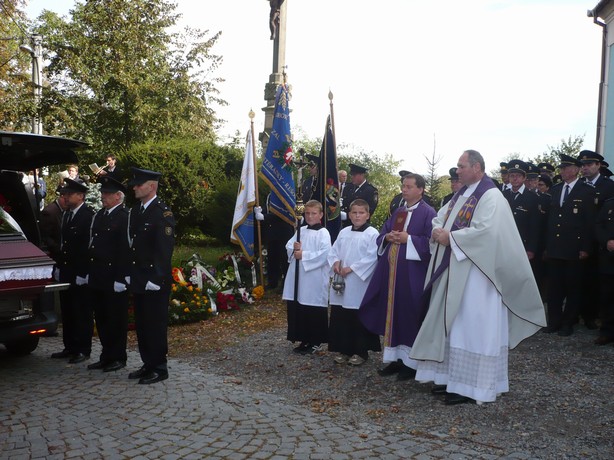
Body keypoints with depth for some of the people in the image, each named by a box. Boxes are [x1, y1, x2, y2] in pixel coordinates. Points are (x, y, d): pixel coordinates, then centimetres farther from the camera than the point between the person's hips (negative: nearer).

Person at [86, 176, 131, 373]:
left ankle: (118, 358, 15)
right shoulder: (99, 216, 14)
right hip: (97, 277, 8)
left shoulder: (125, 218, -12)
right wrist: (89, 272, 13)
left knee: (116, 319, 2)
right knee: (101, 318, 14)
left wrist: (120, 278, -19)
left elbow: (125, 250, -16)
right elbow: (92, 244, 17)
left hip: (114, 278, -8)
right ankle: (106, 356, 26)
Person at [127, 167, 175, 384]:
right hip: (138, 280, 8)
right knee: (142, 324, 14)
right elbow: (132, 243, 16)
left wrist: (155, 279, -20)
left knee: (155, 325, 0)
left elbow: (164, 249, -17)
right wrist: (130, 274, 12)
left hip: (155, 282, -8)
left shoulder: (163, 212, -12)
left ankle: (159, 368, 11)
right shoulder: (136, 210, 13)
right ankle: (148, 364, 26)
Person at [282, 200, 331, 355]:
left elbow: (325, 254, -18)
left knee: (314, 312, 2)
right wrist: (294, 250, -9)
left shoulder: (323, 233, -7)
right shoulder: (300, 231, 13)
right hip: (298, 277, 7)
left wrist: (304, 255, -16)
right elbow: (288, 246, 14)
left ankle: (316, 342, 15)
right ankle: (304, 340, 23)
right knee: (297, 310, 10)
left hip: (315, 280, -7)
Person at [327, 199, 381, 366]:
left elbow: (372, 258, -15)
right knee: (340, 318, 10)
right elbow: (333, 251, 14)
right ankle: (343, 349, 22)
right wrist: (335, 262, -8)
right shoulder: (343, 233, 11)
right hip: (341, 282, 6)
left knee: (360, 319, 3)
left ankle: (361, 352, 16)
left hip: (360, 284, -5)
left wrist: (351, 268, -17)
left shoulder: (372, 233, -7)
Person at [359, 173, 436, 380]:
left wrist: (408, 239, -18)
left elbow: (431, 242, -14)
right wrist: (387, 237, -2)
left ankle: (412, 361, 10)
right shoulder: (398, 212, 17)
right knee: (392, 313, 9)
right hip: (392, 269, 7)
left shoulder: (428, 213, -5)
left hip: (412, 273, -7)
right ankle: (396, 358, 19)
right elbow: (381, 235, 19)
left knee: (410, 316, -2)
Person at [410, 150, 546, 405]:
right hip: (453, 272, 9)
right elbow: (440, 218, 16)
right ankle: (453, 377, 23)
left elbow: (486, 230, -24)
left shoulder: (491, 197, -13)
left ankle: (470, 386, 5)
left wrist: (451, 237, -18)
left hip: (475, 275, -9)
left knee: (471, 327, -3)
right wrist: (438, 231, -6)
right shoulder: (461, 195, 15)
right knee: (450, 324, 12)